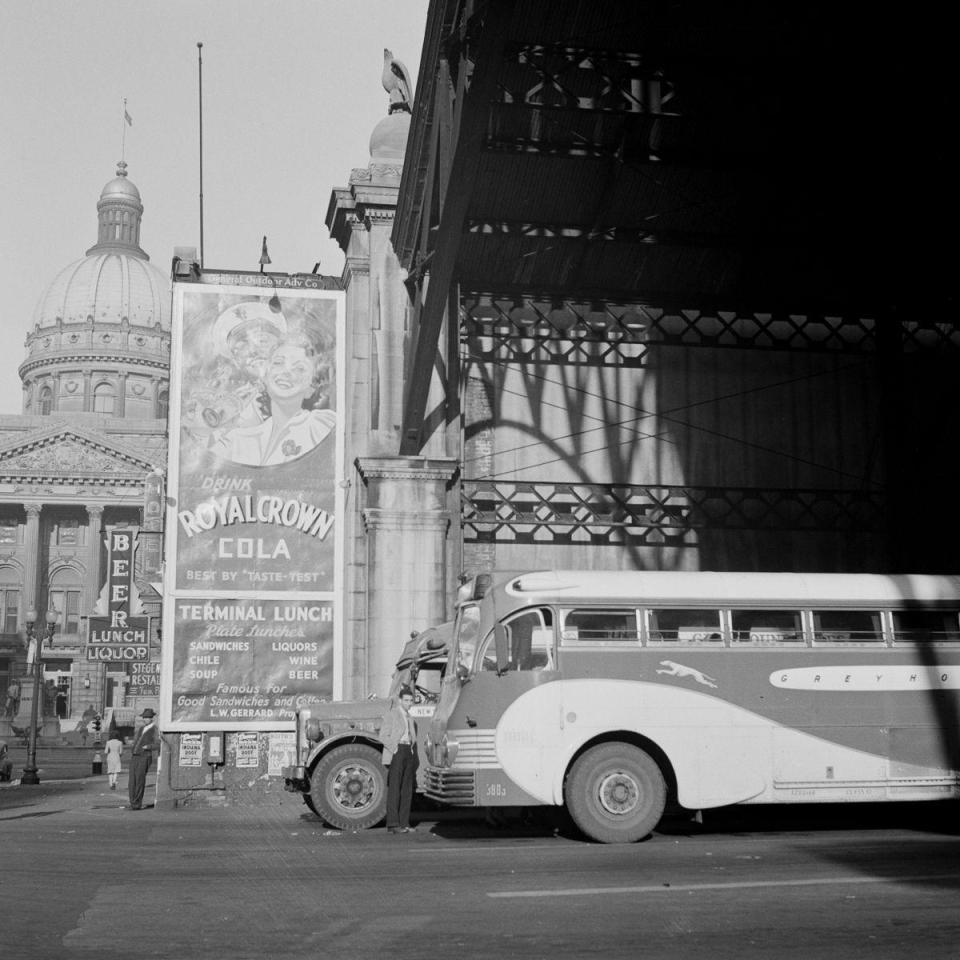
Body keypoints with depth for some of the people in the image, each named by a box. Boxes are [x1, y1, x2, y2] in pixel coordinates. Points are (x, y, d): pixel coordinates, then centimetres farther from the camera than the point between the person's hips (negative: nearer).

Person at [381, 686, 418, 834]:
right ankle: (392, 824, -11)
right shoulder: (392, 713, -3)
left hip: (409, 753, 7)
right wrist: (395, 749, -16)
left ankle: (404, 823, 9)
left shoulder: (410, 718, 19)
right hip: (396, 753, -7)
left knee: (407, 789, 5)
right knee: (394, 788, -10)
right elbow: (383, 735, -9)